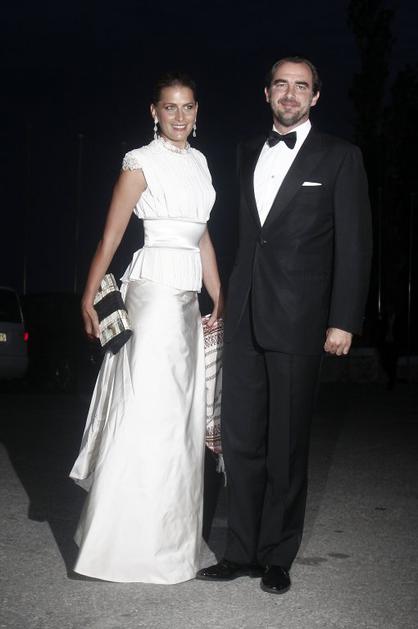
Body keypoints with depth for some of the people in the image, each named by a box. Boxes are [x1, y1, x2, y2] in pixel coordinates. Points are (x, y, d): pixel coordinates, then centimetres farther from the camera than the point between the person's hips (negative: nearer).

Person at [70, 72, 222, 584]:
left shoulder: (197, 161, 16)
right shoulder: (142, 162, -5)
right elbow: (111, 234, -6)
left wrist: (220, 300, 15)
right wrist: (89, 297, -10)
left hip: (187, 297, 8)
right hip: (153, 288, -8)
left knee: (179, 415, 10)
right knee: (146, 412, -8)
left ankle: (166, 534, 21)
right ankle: (127, 543, 2)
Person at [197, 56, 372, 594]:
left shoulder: (339, 157, 2)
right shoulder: (247, 155, 16)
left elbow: (353, 244, -3)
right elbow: (242, 234, 14)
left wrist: (343, 320, -9)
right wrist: (226, 302, 8)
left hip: (297, 320, -4)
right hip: (243, 318, 4)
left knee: (286, 445, 4)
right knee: (241, 440, 7)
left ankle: (277, 557, 17)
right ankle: (241, 552, 19)